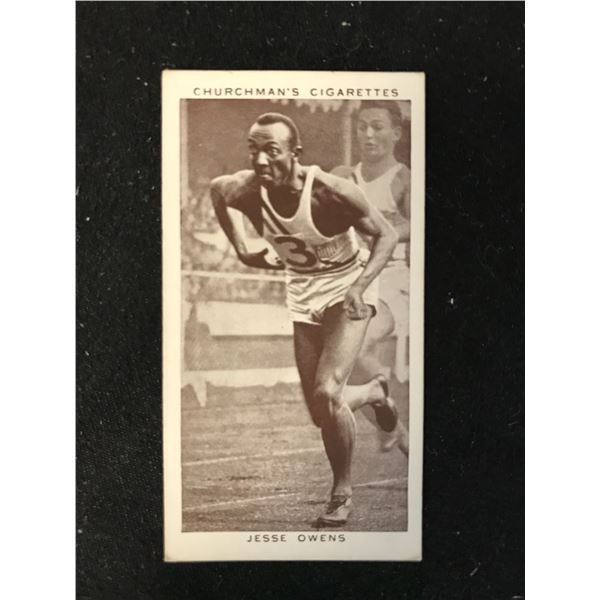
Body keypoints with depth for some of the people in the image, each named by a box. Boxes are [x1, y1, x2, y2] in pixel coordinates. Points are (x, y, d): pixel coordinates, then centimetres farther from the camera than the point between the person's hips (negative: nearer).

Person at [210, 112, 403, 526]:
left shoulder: (331, 191, -28)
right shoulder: (247, 191, -17)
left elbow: (387, 235, -18)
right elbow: (215, 188, 8)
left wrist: (359, 285, -33)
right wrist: (242, 251, 4)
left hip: (347, 289, -4)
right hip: (303, 293, 5)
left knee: (327, 394, -20)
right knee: (321, 412, 7)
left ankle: (342, 492, 7)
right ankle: (375, 392, 42)